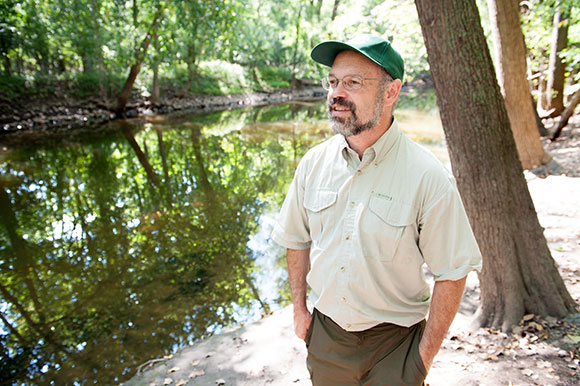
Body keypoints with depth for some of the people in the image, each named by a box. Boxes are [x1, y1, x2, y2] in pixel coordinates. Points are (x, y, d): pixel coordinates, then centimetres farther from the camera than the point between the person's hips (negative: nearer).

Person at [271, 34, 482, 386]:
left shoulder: (429, 177, -19)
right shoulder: (314, 162, -6)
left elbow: (452, 273, -12)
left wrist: (424, 356, -9)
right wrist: (300, 308, 7)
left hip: (394, 343, -3)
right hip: (325, 333, 4)